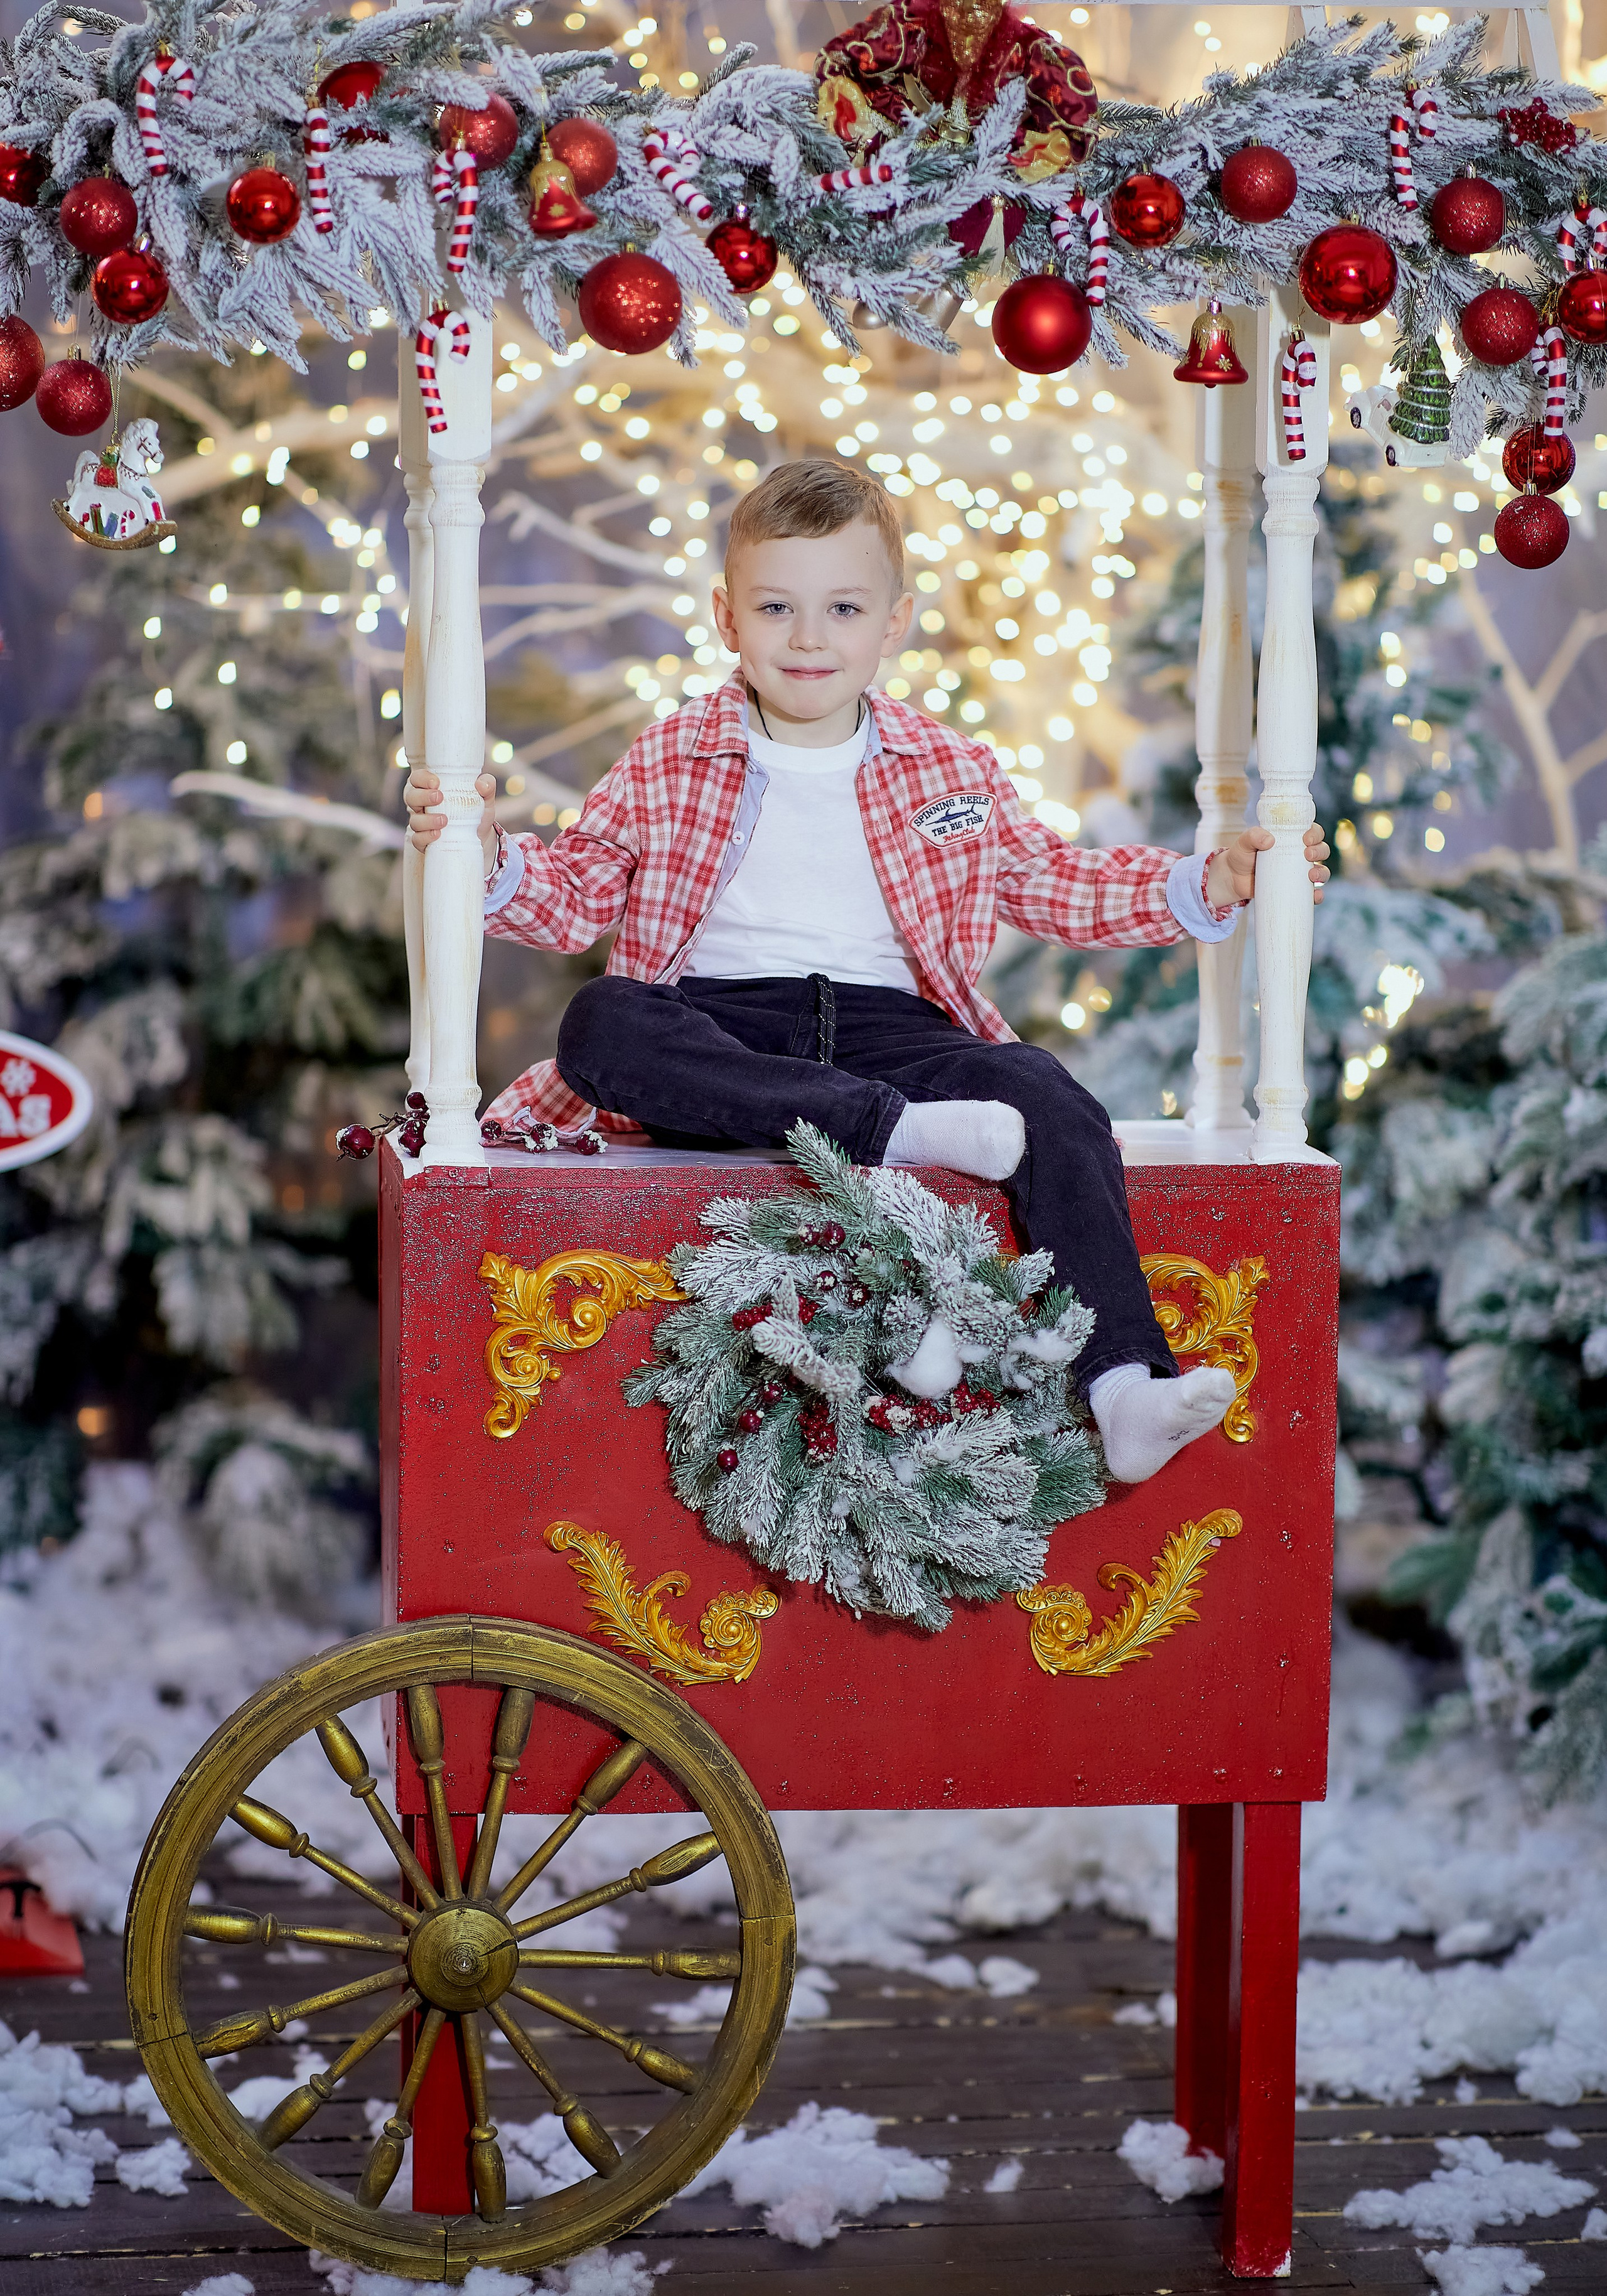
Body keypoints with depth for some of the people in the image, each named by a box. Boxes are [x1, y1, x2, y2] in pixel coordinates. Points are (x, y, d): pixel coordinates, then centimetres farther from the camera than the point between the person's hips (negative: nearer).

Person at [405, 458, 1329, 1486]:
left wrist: (1207, 886, 9)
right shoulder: (668, 762, 10)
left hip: (890, 1026, 1)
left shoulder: (949, 770, 15)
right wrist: (494, 857, -11)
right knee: (600, 1022, -34)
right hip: (719, 1031, -1)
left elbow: (1058, 887, 20)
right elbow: (580, 896, 10)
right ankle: (894, 1130, -40)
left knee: (1048, 1098, -28)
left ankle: (1123, 1388, -36)